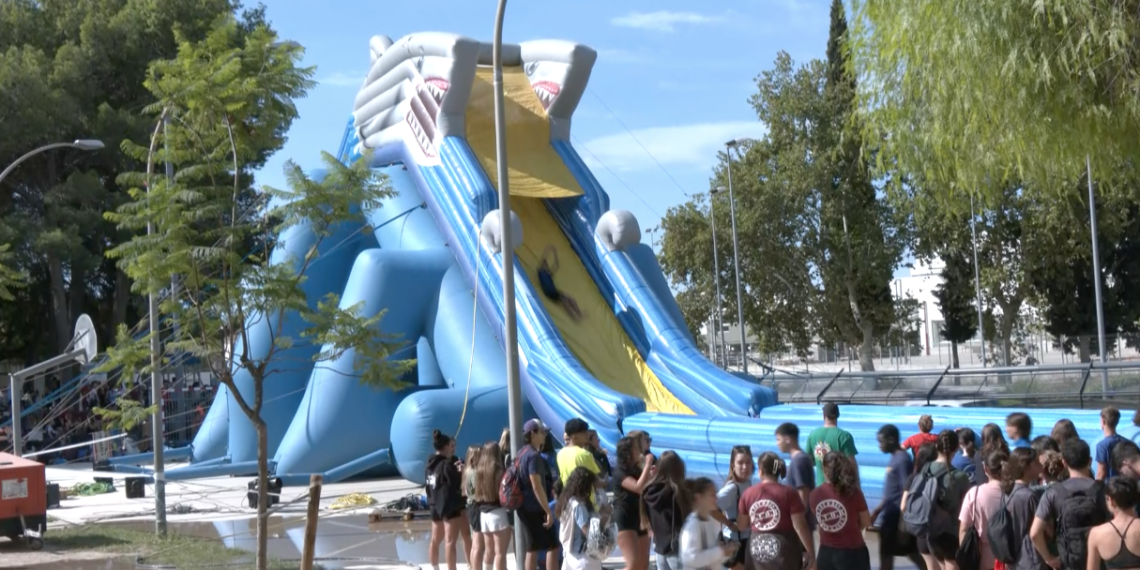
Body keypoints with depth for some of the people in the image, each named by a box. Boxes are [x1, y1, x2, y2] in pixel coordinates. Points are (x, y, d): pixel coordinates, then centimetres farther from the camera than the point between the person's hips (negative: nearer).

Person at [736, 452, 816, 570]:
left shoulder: (748, 494, 1)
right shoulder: (788, 493, -10)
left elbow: (741, 525, 12)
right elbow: (800, 527, -13)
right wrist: (811, 554, -6)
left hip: (757, 551, 3)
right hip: (783, 551, -3)